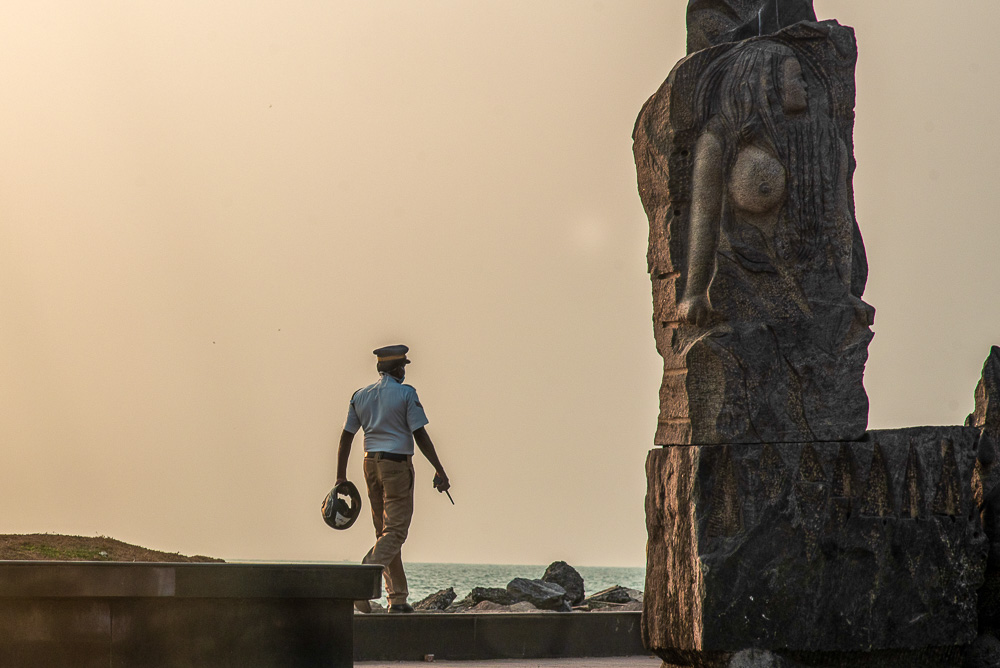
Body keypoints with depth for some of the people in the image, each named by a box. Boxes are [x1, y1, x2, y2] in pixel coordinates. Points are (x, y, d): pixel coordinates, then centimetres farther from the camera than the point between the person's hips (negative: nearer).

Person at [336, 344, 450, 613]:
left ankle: (397, 598, 12)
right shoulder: (406, 394, -7)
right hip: (398, 464, -6)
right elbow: (420, 435, -11)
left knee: (384, 532, 12)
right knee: (395, 531, -6)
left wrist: (341, 477, 14)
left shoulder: (360, 396, 9)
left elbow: (346, 437, 9)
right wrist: (439, 471, -7)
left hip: (371, 463, 6)